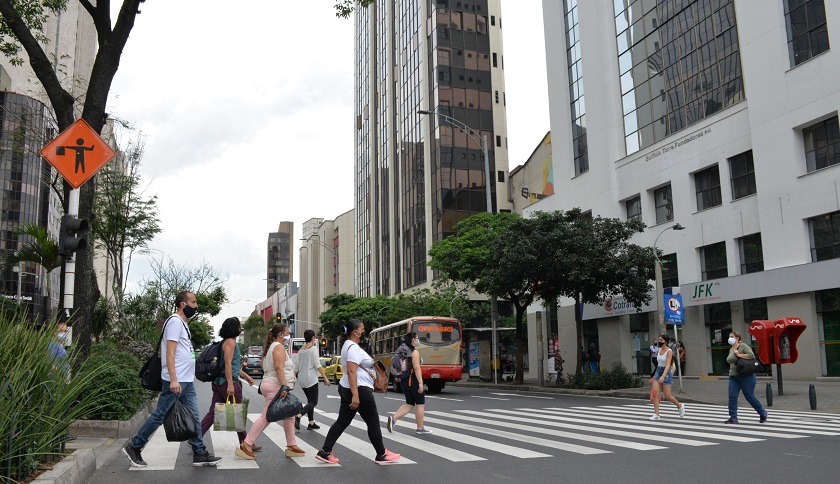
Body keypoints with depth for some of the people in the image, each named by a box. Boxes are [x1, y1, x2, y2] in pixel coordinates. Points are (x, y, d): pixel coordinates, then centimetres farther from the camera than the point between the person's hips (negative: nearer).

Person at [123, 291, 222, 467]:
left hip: (187, 381, 10)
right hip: (176, 381, -10)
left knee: (193, 417, 8)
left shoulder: (182, 323, 18)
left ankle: (199, 454, 10)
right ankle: (133, 447, 12)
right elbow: (170, 352, -18)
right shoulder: (175, 321, -11)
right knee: (160, 415, -1)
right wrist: (173, 379, -24)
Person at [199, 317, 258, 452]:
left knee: (213, 413, 6)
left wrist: (245, 376, 32)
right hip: (227, 381, -9)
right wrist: (230, 384, -26)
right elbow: (227, 363, -21)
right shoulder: (230, 341, -11)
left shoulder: (226, 342, 20)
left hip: (219, 382, 9)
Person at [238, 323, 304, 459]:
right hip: (275, 387, -11)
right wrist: (284, 387, -27)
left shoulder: (271, 347, 20)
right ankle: (246, 445, -8)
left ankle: (292, 446, 13)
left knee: (289, 417, 11)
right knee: (266, 417, -9)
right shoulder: (279, 347, -11)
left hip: (270, 385, 11)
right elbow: (279, 368, -22)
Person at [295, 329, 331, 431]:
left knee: (310, 400, 16)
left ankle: (311, 423, 14)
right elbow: (317, 365, -14)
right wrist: (325, 378, -11)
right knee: (313, 402, -2)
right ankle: (298, 417, -21)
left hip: (301, 379, 7)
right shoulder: (313, 348, -10)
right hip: (311, 379, -7)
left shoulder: (301, 350, 10)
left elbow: (298, 366, 14)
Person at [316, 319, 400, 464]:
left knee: (342, 421, 10)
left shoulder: (349, 345, 14)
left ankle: (325, 452, 8)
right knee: (373, 423, 3)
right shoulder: (354, 347, -19)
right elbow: (351, 371, -27)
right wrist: (356, 395, -31)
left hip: (346, 388, 10)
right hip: (359, 390, -10)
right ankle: (382, 455, 14)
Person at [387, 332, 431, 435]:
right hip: (413, 380, -8)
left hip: (404, 380, 8)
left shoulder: (401, 351, 11)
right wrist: (420, 383, -20)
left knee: (409, 404, 14)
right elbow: (416, 368, -20)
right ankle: (420, 428, 11)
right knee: (420, 404, 6)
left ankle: (394, 418, -5)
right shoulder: (414, 352, -12)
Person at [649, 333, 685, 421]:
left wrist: (663, 376, -36)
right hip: (658, 372, 6)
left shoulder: (669, 351, -14)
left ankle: (680, 406, 29)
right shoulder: (659, 350, 8)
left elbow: (668, 365, -24)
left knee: (667, 396, 0)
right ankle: (656, 414, -10)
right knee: (655, 392, -11)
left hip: (666, 373, -6)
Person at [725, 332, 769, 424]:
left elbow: (752, 355, -21)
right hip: (733, 376, 7)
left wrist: (739, 355, -17)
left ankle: (763, 413, 25)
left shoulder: (743, 346, -8)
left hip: (746, 376, -6)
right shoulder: (731, 349, 15)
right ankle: (733, 418, -3)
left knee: (750, 397, 2)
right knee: (732, 397, -6)